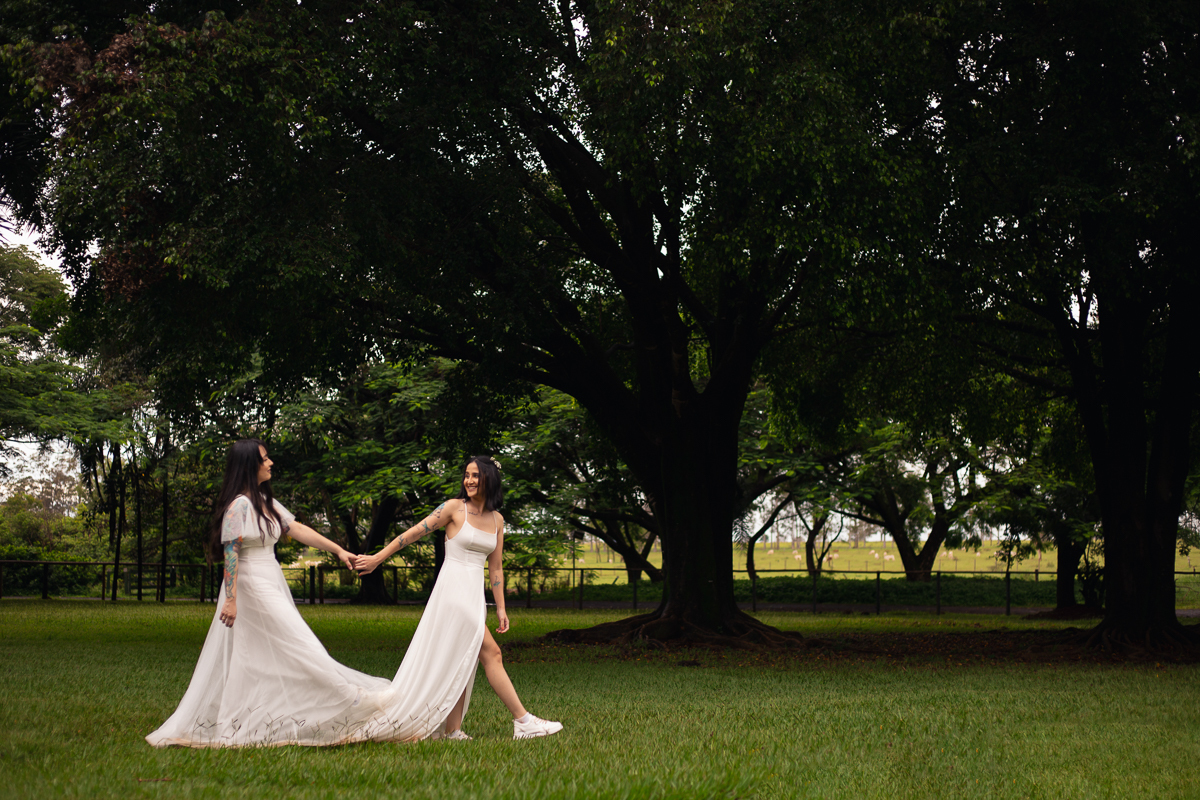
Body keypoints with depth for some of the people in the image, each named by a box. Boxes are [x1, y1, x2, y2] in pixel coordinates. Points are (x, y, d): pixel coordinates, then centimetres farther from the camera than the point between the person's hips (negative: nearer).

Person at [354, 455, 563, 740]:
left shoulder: (497, 520, 11)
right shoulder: (455, 508, -5)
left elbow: (495, 567, 14)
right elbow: (414, 533, -3)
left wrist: (500, 609, 11)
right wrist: (378, 558, -3)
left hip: (474, 595, 7)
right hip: (454, 588, -7)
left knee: (462, 661, 5)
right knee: (490, 653, -8)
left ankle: (452, 730, 8)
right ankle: (523, 721, -7)